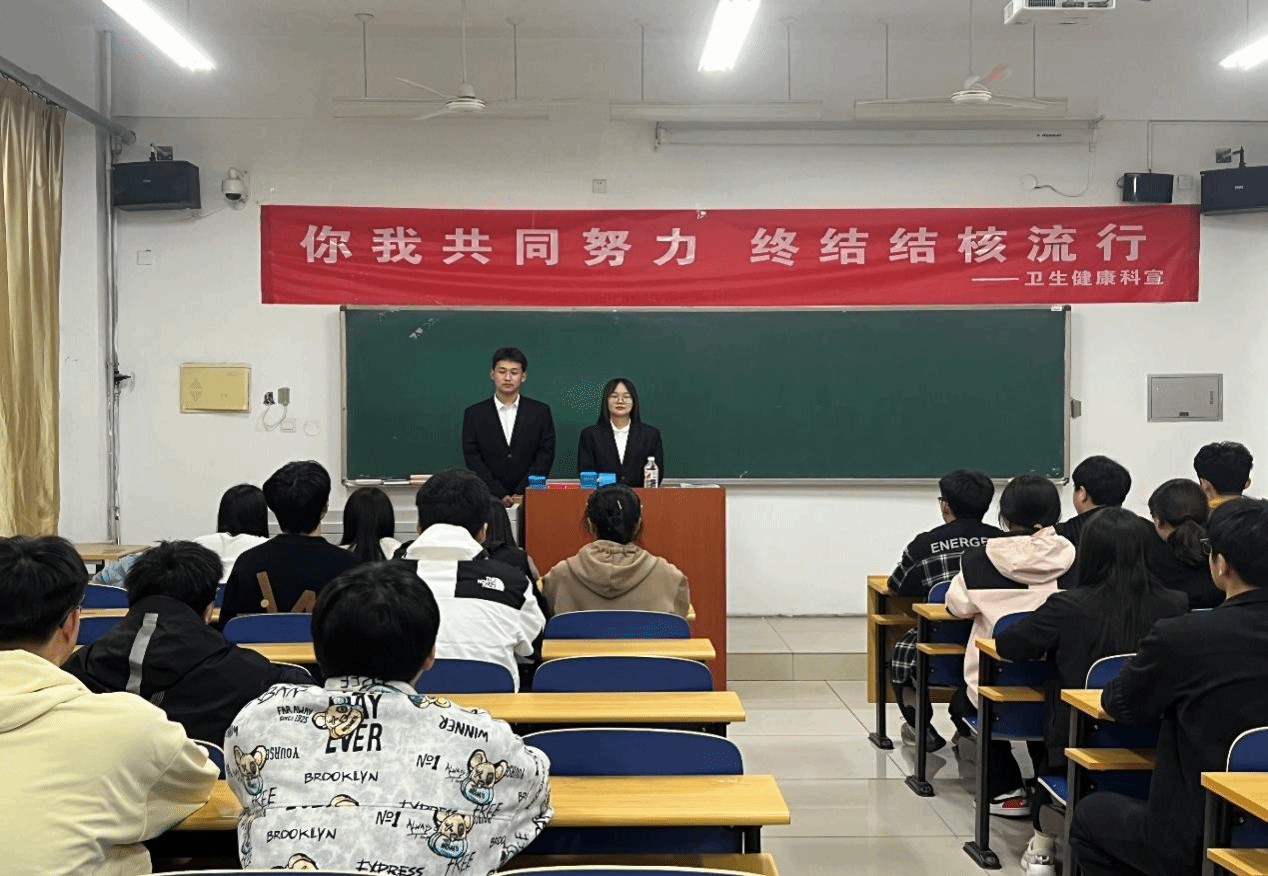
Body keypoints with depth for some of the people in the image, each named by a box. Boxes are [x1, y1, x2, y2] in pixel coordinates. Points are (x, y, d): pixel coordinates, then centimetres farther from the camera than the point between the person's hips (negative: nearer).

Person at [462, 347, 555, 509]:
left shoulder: (541, 412, 9)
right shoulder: (474, 414, 8)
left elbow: (545, 455, 3)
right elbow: (473, 459, 2)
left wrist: (522, 494, -8)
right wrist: (500, 495, -9)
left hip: (529, 500, 0)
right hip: (489, 500, 0)